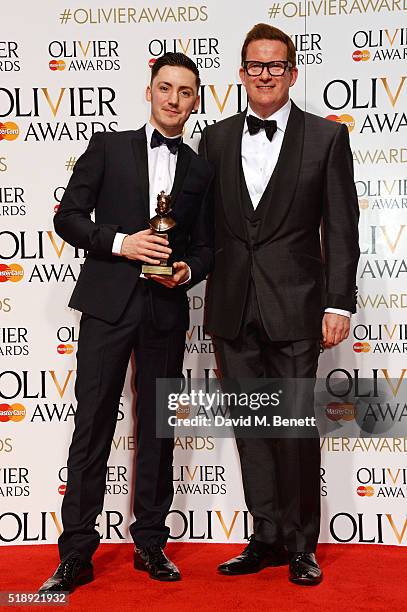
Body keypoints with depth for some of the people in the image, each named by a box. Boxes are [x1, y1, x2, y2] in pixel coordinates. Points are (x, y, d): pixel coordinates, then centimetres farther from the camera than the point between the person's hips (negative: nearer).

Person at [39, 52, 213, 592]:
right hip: (108, 303, -2)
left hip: (166, 310, 3)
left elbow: (204, 245, 16)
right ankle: (76, 552, 8)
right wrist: (120, 242, -13)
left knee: (158, 428, 9)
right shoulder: (108, 147, 6)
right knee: (93, 424, -1)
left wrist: (189, 270, -6)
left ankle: (150, 542, 22)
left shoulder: (200, 171, 13)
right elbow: (68, 217, 1)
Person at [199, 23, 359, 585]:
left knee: (297, 427, 2)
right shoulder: (215, 139, 11)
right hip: (233, 308, 3)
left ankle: (301, 544, 18)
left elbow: (341, 229, -2)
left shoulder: (326, 137, 2)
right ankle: (267, 536, 23)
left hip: (293, 307, -3)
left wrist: (339, 303, -8)